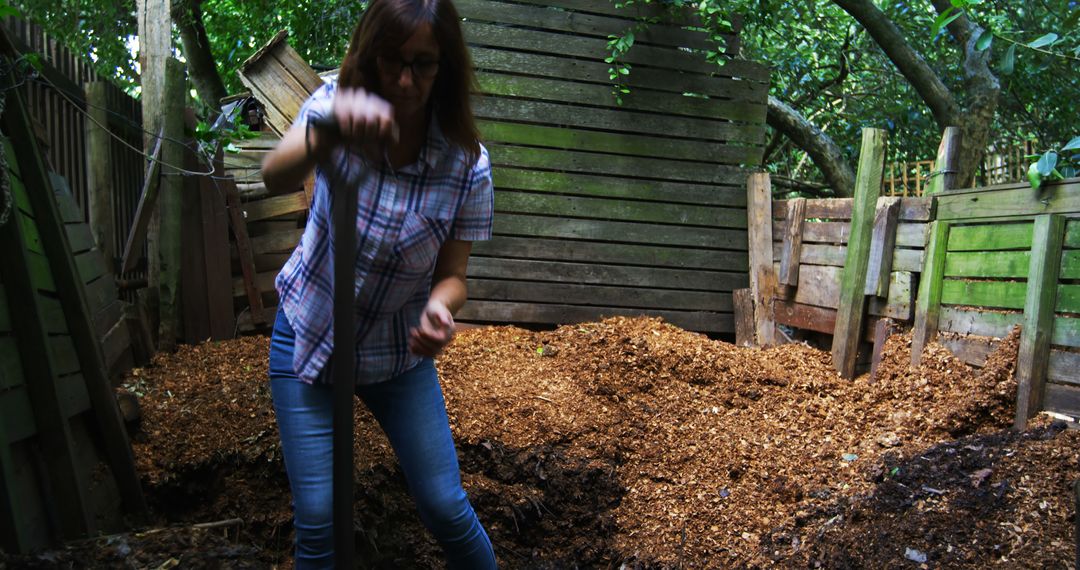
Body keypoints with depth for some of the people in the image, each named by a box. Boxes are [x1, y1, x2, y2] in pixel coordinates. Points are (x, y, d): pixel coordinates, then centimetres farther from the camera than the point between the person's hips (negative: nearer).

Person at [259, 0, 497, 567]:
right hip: (306, 337, 0)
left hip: (398, 352, 0)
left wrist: (438, 309, -31)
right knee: (317, 521, 0)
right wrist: (328, 132, -56)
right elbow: (275, 175, -35)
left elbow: (451, 274, -8)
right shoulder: (336, 104, -15)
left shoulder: (467, 162, -16)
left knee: (445, 507, 2)